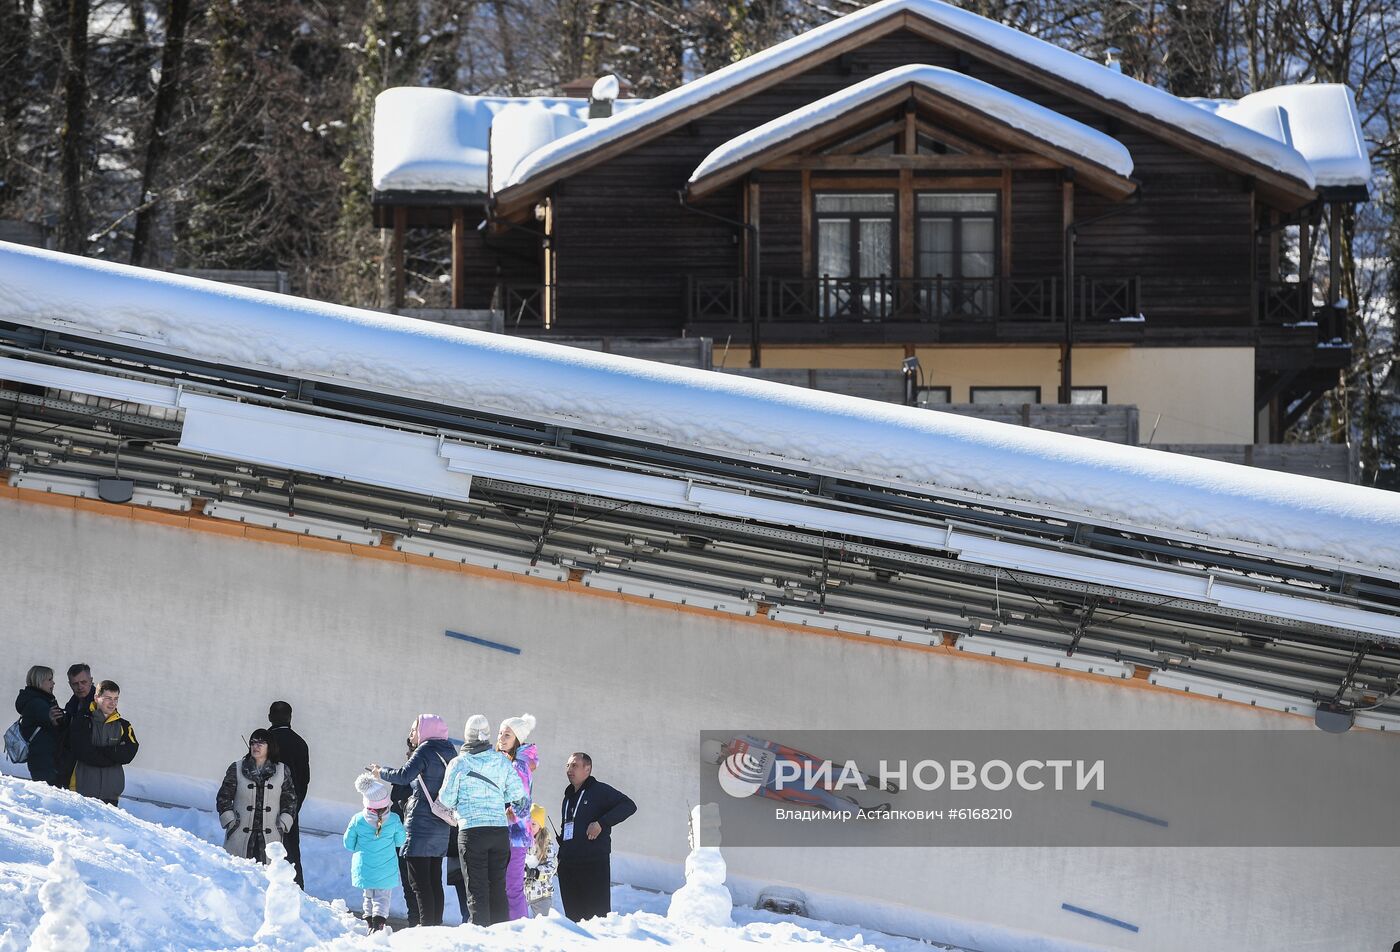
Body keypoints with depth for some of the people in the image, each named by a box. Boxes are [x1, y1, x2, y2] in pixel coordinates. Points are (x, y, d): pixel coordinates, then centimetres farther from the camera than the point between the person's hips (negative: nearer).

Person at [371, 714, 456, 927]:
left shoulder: (425, 751, -11)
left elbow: (405, 775, -24)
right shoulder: (449, 754, 13)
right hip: (441, 827, 8)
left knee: (419, 881, -8)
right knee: (435, 880, 13)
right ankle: (436, 923, 13)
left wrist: (382, 773, -7)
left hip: (421, 824, -8)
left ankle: (426, 924, -14)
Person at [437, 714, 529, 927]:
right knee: (498, 887, 9)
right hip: (500, 829, 3)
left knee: (476, 889, -1)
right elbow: (517, 793, 6)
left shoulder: (459, 763, -5)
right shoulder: (502, 761, 3)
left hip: (471, 831, -3)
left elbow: (446, 800, 0)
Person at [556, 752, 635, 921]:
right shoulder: (569, 795, 23)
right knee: (572, 913, 5)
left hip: (594, 863, -7)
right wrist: (561, 853, 16)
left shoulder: (599, 791, 0)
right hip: (568, 864, 7)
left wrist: (601, 823, -16)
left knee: (597, 912, -11)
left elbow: (629, 805, -10)